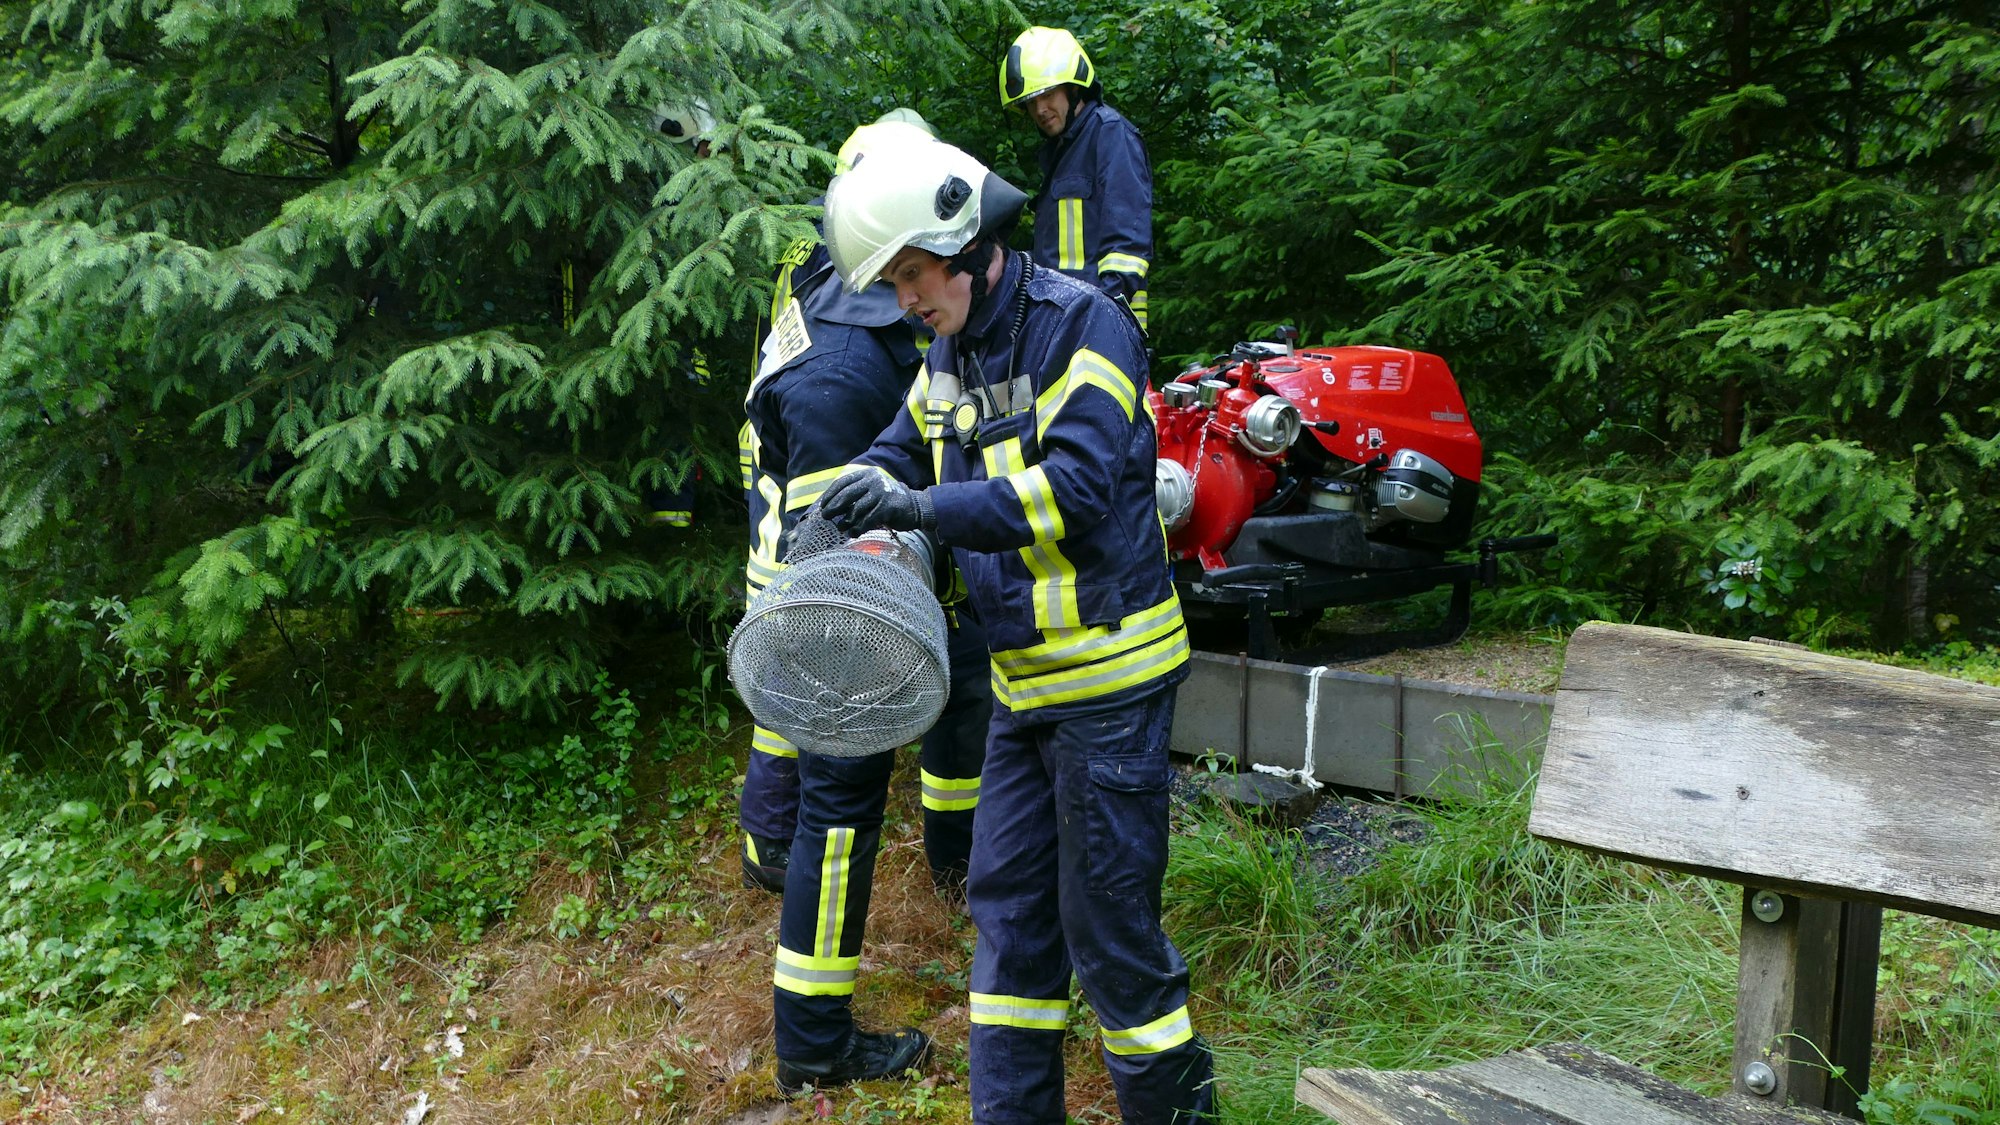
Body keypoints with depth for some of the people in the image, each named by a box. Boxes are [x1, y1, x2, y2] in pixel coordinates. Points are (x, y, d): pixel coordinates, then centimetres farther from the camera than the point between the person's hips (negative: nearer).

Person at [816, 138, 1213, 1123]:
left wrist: (926, 508, -31)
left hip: (1108, 672, -8)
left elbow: (1076, 483, -25)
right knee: (1007, 901, 13)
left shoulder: (1082, 324, -14)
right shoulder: (949, 357, 11)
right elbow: (899, 451, 19)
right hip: (1022, 677, 8)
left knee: (1106, 913, 0)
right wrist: (864, 508, -4)